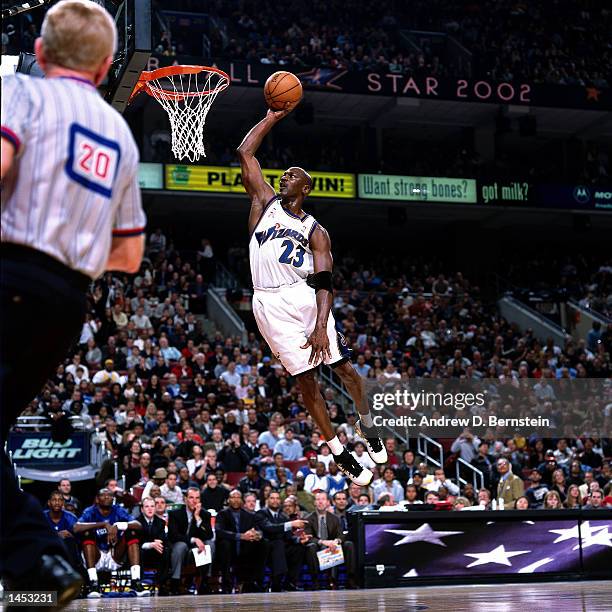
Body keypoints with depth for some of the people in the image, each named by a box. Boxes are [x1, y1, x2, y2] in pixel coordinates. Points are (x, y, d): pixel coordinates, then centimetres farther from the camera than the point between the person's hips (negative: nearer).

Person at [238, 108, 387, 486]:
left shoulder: (315, 232, 8)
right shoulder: (266, 201, 15)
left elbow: (324, 283, -2)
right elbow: (245, 153, 8)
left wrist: (321, 326, -16)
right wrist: (273, 117, 6)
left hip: (305, 298, 0)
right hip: (270, 305, 0)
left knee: (344, 367, 1)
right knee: (307, 380, 2)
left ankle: (368, 426, 26)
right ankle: (339, 452, 11)